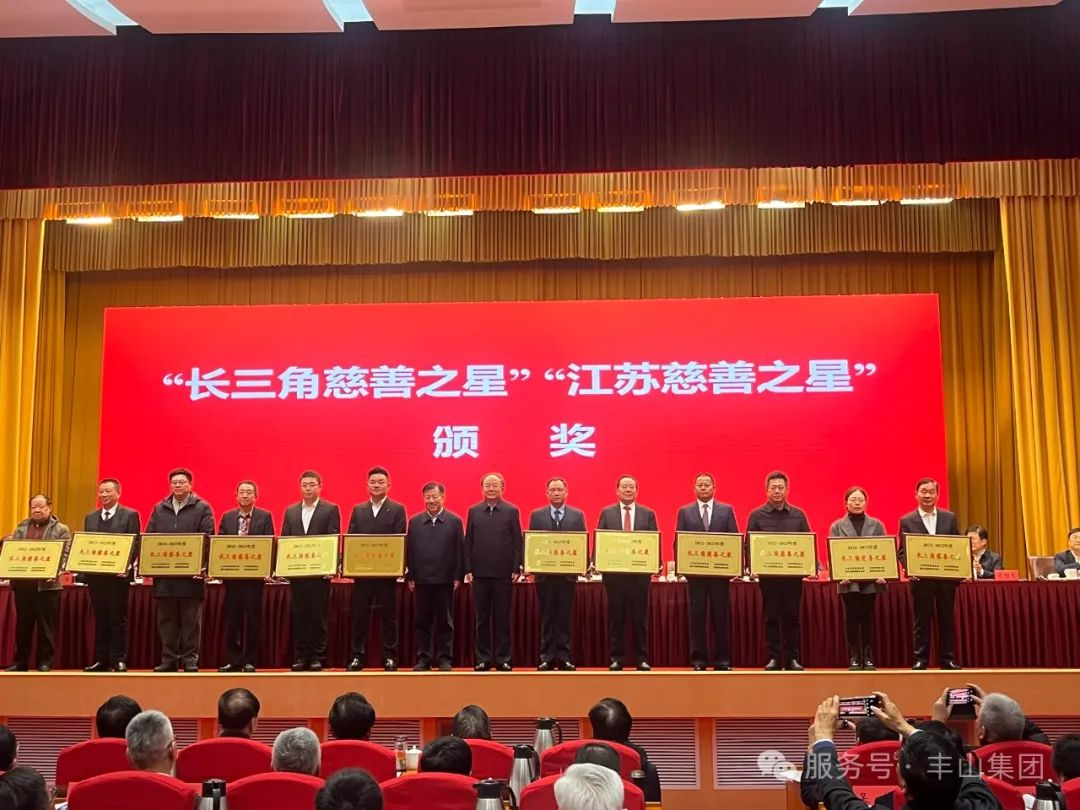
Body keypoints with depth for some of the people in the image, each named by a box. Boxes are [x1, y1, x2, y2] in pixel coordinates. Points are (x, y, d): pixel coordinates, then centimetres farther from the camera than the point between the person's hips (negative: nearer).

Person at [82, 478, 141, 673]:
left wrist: (127, 566, -18)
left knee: (118, 619, 0)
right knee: (100, 620, 9)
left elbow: (135, 545, -6)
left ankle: (119, 660, 5)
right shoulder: (90, 517, 15)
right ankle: (101, 660, 15)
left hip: (117, 575, -5)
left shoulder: (130, 515, -1)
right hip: (95, 575, 5)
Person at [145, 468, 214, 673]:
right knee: (166, 620, 8)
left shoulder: (202, 508, 3)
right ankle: (169, 659, 15)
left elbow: (208, 539, -5)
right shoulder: (159, 509, 14)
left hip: (191, 573, -3)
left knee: (191, 620, 2)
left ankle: (190, 659, 8)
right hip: (164, 573, 4)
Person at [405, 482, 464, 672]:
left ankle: (445, 658, 12)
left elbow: (460, 551, -1)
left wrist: (458, 576, -5)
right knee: (422, 621, 7)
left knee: (445, 622, 5)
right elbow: (408, 550, 6)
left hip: (445, 580, -2)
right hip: (421, 580, 2)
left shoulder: (455, 521, 1)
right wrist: (409, 576, 1)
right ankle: (423, 658, 15)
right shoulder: (414, 521, 7)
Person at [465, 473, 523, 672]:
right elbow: (468, 542, 6)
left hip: (503, 573, -1)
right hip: (480, 573, 1)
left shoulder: (511, 511, 2)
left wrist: (516, 568, -6)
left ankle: (503, 659, 13)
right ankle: (483, 659, 15)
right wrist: (468, 569, 0)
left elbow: (517, 542, 1)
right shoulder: (473, 511, 6)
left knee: (502, 618, 5)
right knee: (482, 618, 8)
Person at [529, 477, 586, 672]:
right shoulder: (536, 515, 6)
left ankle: (564, 657, 10)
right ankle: (547, 658, 9)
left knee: (565, 617, 4)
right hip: (544, 573, 0)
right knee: (547, 617, 4)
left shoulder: (578, 515, 7)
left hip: (568, 573, 0)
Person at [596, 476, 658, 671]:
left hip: (640, 571, 0)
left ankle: (642, 658, 12)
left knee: (640, 615, 4)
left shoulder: (648, 514, 8)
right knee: (616, 615, 4)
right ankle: (616, 657, 12)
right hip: (614, 571, 0)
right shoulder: (606, 513, 7)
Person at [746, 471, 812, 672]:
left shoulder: (798, 515, 8)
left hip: (793, 574, 1)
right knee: (771, 617, 3)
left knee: (792, 617, 5)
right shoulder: (757, 515, 3)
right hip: (768, 574, -1)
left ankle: (792, 658, 12)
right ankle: (773, 658, 9)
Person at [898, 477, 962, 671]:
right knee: (922, 620, 3)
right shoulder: (907, 521, 2)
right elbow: (902, 551, 0)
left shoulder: (950, 518, 7)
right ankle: (921, 659, 9)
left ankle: (947, 658, 15)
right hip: (921, 577, -2)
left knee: (946, 618, 7)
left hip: (946, 576, 2)